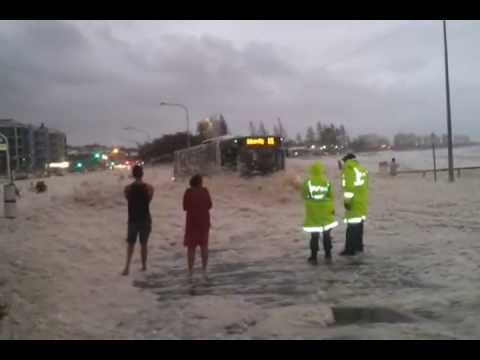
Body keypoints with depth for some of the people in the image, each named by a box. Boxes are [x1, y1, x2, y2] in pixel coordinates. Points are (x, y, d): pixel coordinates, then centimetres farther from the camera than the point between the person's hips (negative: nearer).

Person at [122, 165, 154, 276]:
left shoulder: (127, 188, -8)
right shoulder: (149, 187, -9)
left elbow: (128, 199, 7)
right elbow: (149, 200, 4)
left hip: (133, 219, 0)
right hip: (145, 219, 0)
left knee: (130, 244, 9)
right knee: (143, 244, 13)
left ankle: (127, 267, -7)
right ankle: (144, 266, 21)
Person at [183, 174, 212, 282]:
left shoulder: (188, 192, -9)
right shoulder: (205, 191, -2)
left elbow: (185, 207, -5)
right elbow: (209, 206, 5)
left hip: (192, 221, -2)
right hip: (204, 221, 2)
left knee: (191, 247, 5)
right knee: (204, 246, 15)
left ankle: (190, 274, 4)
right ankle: (204, 272, 16)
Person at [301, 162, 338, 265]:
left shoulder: (307, 183, -8)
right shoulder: (327, 182, -7)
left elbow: (304, 196, -1)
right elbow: (331, 196, -4)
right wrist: (332, 208, 9)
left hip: (313, 213, 0)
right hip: (326, 213, 0)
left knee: (314, 236, 6)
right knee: (327, 235, 12)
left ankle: (313, 258, 9)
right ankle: (328, 256, 15)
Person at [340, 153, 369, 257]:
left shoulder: (348, 169, -12)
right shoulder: (362, 169, 15)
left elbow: (348, 187, -20)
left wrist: (347, 201, -18)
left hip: (354, 202, -9)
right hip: (362, 201, 9)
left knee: (352, 226, -7)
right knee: (359, 224, 17)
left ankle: (350, 249, -5)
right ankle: (359, 246, 25)